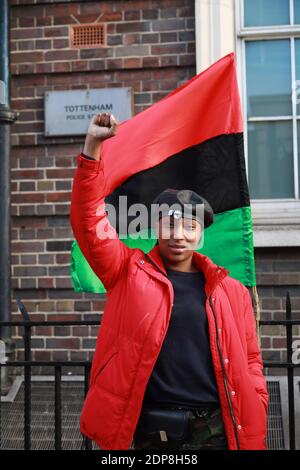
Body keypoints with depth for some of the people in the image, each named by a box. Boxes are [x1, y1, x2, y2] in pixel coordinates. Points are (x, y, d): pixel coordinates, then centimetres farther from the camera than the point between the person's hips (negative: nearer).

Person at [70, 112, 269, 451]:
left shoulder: (230, 291, 6)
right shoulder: (130, 272, 3)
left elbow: (249, 361, 11)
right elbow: (88, 220, -6)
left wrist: (253, 417, 0)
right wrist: (92, 147, -13)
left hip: (217, 431, 1)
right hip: (151, 432, -1)